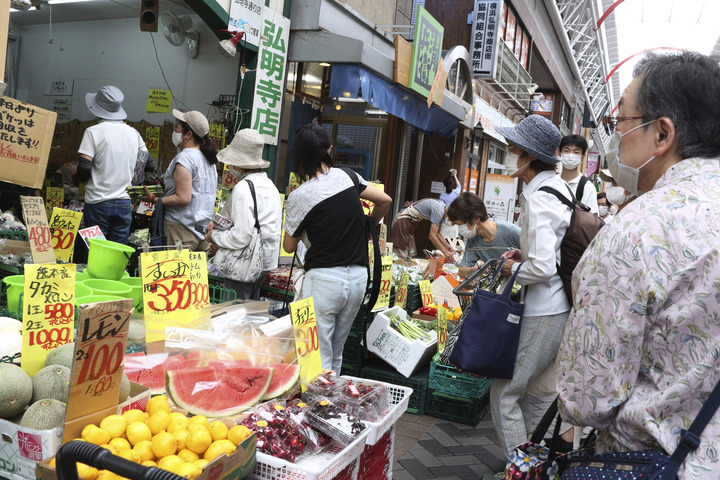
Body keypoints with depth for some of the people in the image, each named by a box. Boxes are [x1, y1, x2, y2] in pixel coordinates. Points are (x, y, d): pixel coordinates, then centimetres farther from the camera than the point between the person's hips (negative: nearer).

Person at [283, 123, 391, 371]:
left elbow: (289, 246, 1)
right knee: (335, 355, 18)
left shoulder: (299, 196, -11)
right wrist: (367, 226, 29)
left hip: (323, 279, -5)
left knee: (317, 360, 2)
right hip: (359, 277, 6)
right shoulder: (348, 176, 2)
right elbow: (384, 201, 13)